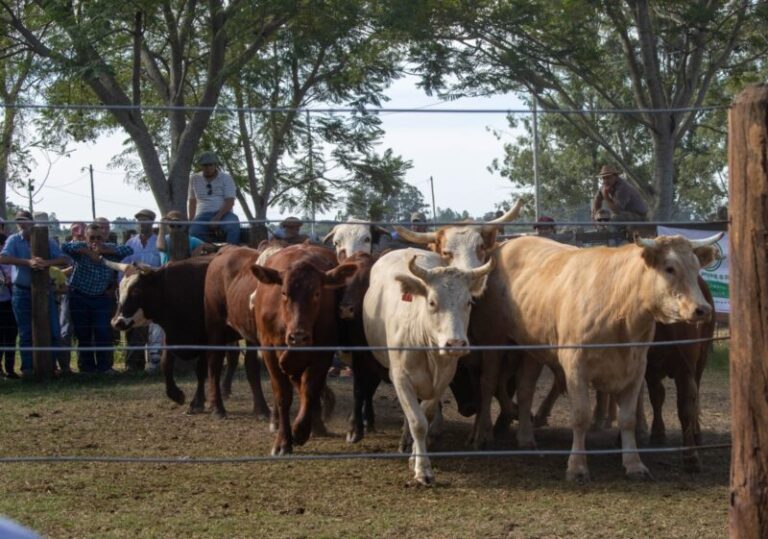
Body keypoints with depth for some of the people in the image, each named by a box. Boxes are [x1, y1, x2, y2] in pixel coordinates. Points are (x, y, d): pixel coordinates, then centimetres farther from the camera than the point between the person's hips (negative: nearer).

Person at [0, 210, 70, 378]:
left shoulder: (47, 241, 1)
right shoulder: (14, 240, -2)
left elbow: (64, 260, -7)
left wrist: (47, 262, -28)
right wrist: (28, 262, -32)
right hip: (22, 292, -1)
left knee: (52, 330, 0)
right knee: (26, 332, 3)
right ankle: (27, 368, 9)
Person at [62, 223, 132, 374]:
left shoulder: (109, 249, -4)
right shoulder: (81, 249, -10)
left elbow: (128, 250, -15)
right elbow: (65, 247, -28)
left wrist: (104, 251, -20)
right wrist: (88, 252, -28)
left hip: (101, 298, 1)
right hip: (79, 298, -1)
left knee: (104, 332, -6)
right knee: (83, 334, 5)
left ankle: (104, 366, 2)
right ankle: (86, 366, 14)